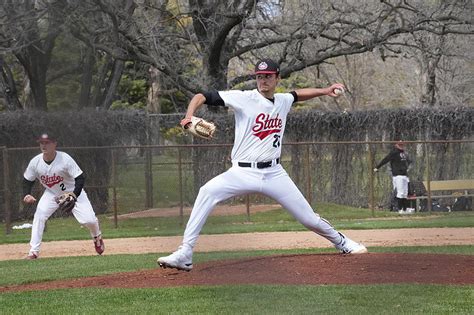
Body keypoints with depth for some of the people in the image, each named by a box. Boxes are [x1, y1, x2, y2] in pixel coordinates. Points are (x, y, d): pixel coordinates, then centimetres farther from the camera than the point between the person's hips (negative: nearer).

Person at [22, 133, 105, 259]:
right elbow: (27, 180, -1)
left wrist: (74, 196, -41)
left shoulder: (65, 159, -28)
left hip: (73, 192, -3)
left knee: (89, 219, -14)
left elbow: (80, 178, -28)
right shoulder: (35, 162, -17)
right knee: (39, 215, -22)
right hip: (51, 194, 3)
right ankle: (34, 251, -16)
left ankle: (97, 237, 24)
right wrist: (26, 194, -21)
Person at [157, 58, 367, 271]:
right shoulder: (244, 98, -7)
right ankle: (184, 255, -31)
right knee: (208, 191, -31)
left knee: (309, 219, 4)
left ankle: (342, 242, 37)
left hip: (274, 173, 4)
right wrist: (189, 118, -27)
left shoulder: (283, 101, 9)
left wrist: (323, 91, 25)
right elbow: (201, 97, -10)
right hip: (243, 172, -3)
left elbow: (298, 94, 35)